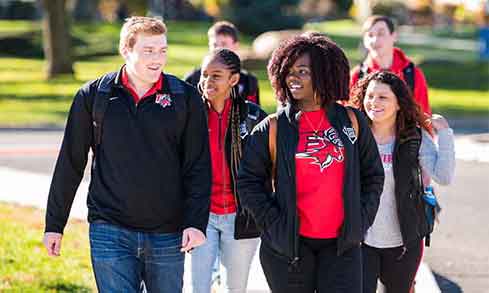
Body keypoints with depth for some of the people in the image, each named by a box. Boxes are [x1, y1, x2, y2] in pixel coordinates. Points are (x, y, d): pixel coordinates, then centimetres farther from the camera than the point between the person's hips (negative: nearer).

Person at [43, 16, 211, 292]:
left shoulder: (185, 98, 1)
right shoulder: (94, 96, 1)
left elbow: (199, 168, 1)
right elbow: (70, 164, 7)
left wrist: (196, 222, -10)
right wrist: (54, 224, 7)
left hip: (168, 234, 1)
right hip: (111, 231, -1)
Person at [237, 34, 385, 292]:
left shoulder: (351, 122, 6)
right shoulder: (272, 128, 1)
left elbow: (373, 175, 14)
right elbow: (248, 181, 2)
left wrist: (361, 220, 4)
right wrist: (273, 223, -6)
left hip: (342, 243, 1)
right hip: (288, 246, -1)